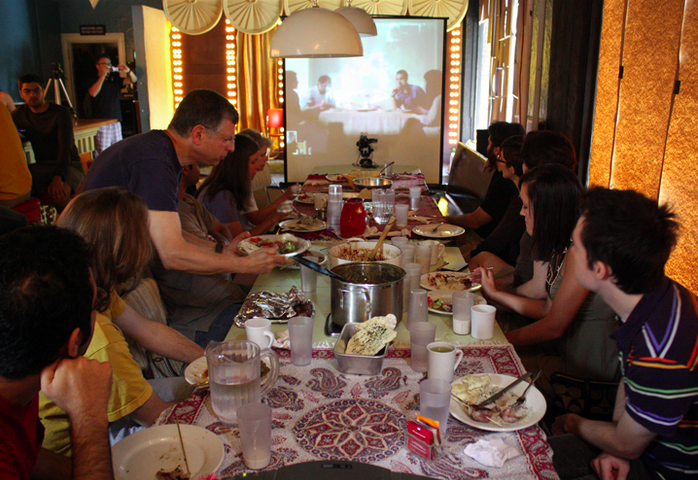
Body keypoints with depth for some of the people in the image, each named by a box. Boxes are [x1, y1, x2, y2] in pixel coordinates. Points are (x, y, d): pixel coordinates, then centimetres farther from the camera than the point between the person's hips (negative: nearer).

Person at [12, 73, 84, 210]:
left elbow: (65, 149, -16)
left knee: (59, 195, -36)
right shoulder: (20, 114, 13)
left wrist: (57, 178, -31)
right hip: (42, 166, 4)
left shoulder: (61, 113, -4)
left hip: (68, 164, -4)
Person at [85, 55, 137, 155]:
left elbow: (133, 80, 14)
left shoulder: (115, 80, 18)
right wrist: (103, 76, -14)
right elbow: (93, 93, -17)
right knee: (102, 154, -11)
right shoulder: (93, 81, 4)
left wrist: (128, 71, -7)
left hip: (116, 121, 5)